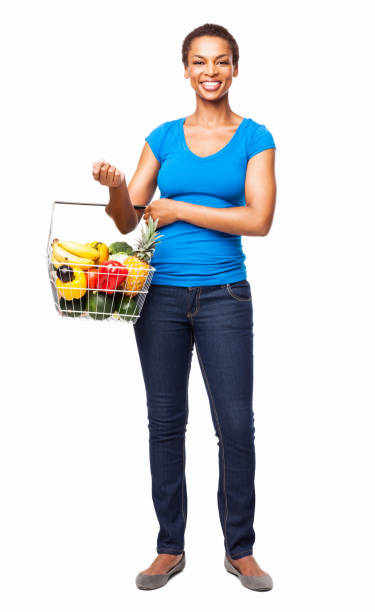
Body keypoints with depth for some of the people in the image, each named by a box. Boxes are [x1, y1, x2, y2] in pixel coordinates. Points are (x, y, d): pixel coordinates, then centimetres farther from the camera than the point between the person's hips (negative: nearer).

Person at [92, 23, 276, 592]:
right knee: (165, 421, 8)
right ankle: (170, 548, 21)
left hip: (223, 294, -2)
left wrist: (180, 209, -10)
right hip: (160, 293, 3)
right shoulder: (164, 137, 9)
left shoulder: (253, 138, 2)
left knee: (236, 423, -2)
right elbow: (127, 221, 9)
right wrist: (116, 187, -13)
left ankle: (240, 550, 16)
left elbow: (259, 219, -11)